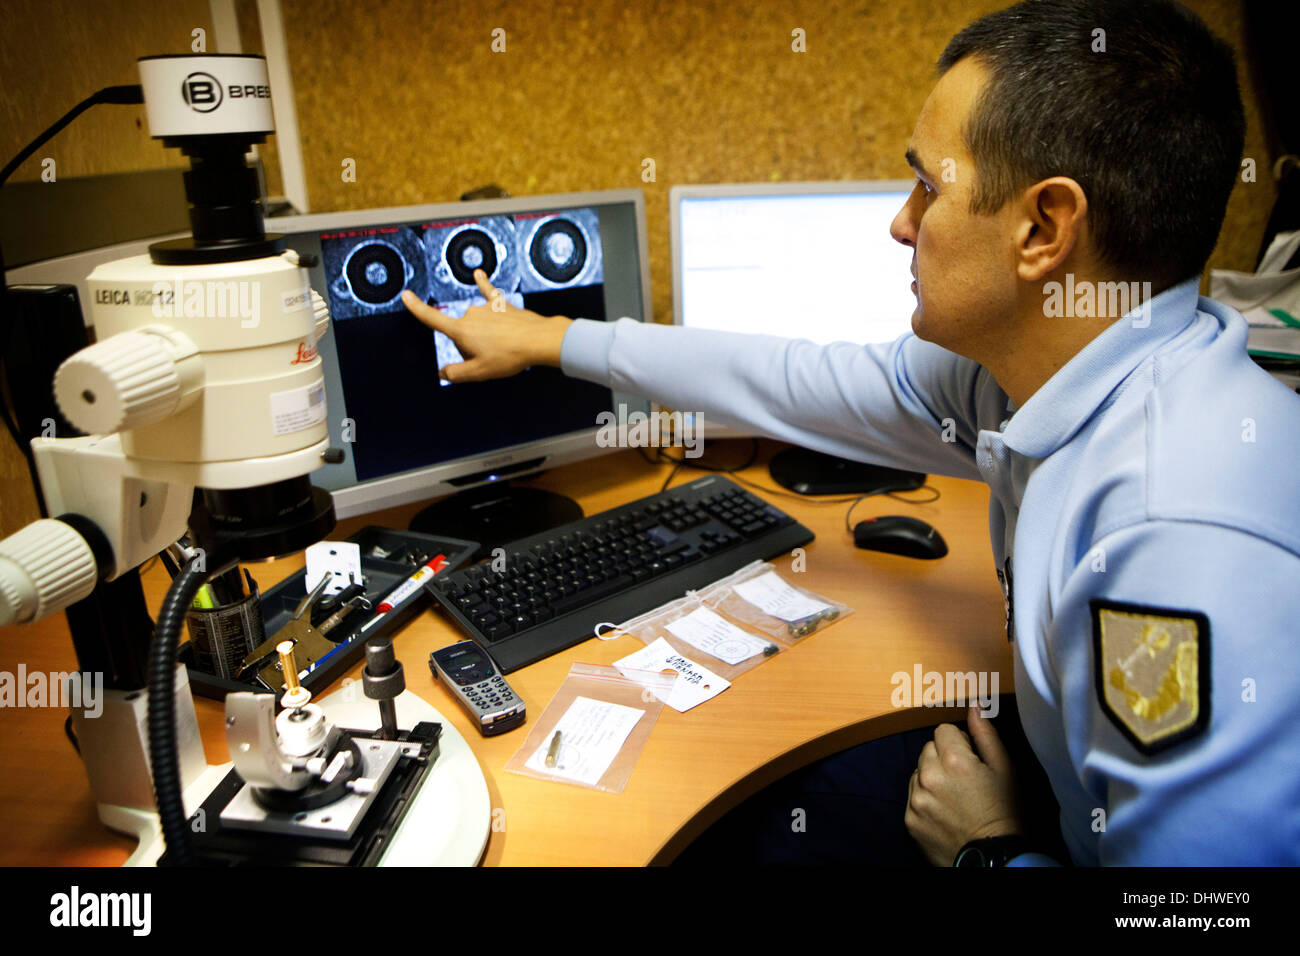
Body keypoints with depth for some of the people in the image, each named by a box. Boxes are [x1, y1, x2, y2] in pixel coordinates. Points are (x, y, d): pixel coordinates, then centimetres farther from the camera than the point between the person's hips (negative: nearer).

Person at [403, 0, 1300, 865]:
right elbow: (808, 383, -2)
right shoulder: (1030, 367, -11)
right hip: (1060, 805, 6)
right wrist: (552, 337, 7)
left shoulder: (1185, 539, -38)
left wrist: (989, 846, -14)